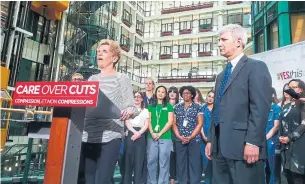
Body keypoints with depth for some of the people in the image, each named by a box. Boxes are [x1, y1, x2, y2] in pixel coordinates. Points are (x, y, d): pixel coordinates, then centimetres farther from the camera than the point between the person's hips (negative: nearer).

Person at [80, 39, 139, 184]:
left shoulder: (121, 79, 1)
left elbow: (131, 107, -5)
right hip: (88, 137, 5)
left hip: (109, 137, -5)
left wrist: (128, 112, -26)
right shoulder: (92, 79, 16)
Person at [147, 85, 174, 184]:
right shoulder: (151, 106, 14)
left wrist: (160, 133, -9)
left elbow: (170, 122, 0)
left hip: (165, 137, -2)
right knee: (151, 161, 5)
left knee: (164, 162, 2)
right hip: (152, 137, 2)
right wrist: (152, 133, -8)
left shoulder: (169, 106, 7)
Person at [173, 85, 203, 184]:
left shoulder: (197, 107, 4)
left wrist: (190, 137, -10)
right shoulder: (177, 107, 10)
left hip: (194, 139, -2)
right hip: (179, 140, 2)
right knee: (180, 163, 6)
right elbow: (174, 123, 7)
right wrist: (179, 136, -7)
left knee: (195, 163, 0)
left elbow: (200, 124, -2)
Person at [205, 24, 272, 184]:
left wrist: (253, 142, -20)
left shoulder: (256, 67, -3)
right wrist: (210, 140, 15)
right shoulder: (222, 75, 21)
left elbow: (260, 107, -14)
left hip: (243, 146, -7)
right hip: (220, 147, 8)